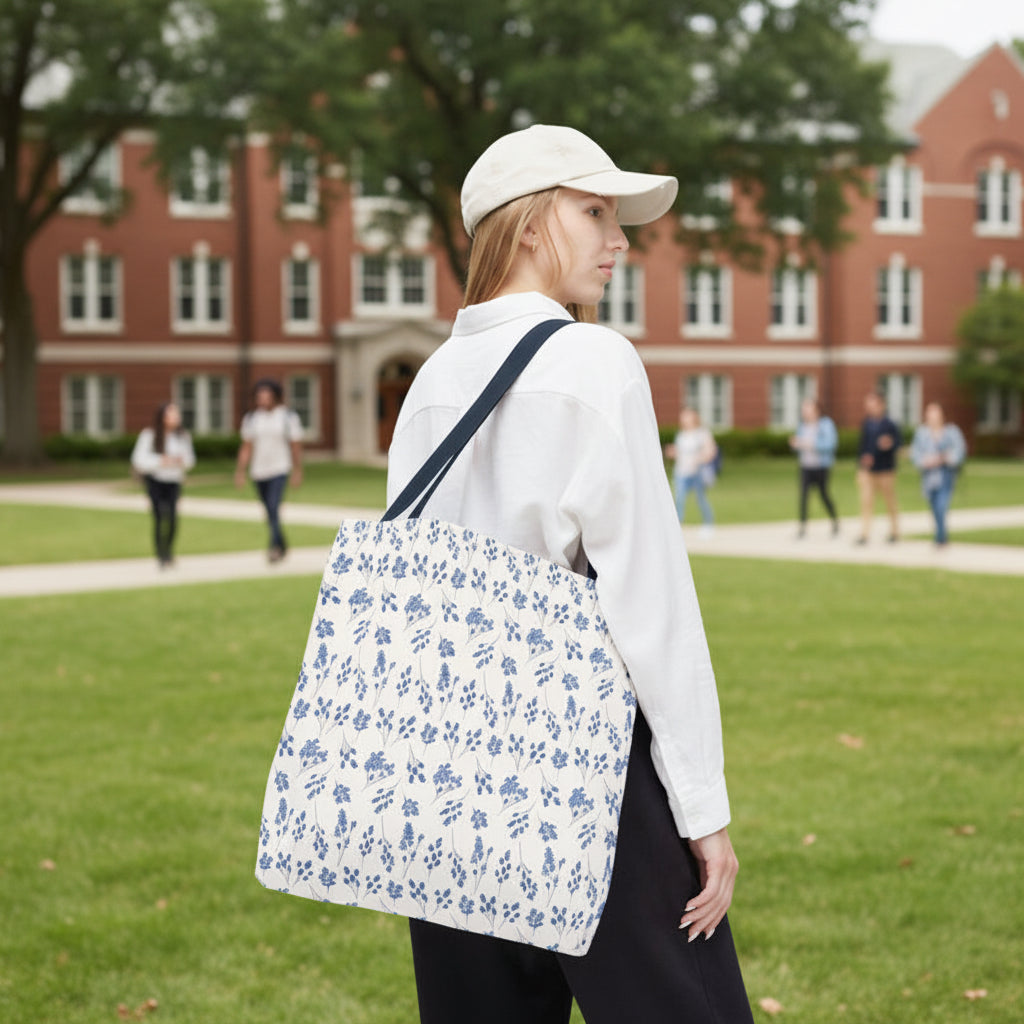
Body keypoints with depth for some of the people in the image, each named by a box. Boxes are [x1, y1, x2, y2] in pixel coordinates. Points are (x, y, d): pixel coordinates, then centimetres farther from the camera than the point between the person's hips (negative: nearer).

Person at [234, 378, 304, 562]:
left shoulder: (288, 416, -3)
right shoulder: (251, 418, 5)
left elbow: (296, 445, 1)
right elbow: (246, 447, 7)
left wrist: (297, 471, 0)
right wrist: (240, 472, 2)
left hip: (279, 470, -4)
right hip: (259, 472, 4)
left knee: (273, 507, -21)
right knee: (270, 512, 12)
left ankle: (274, 546, -24)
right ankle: (282, 545, 28)